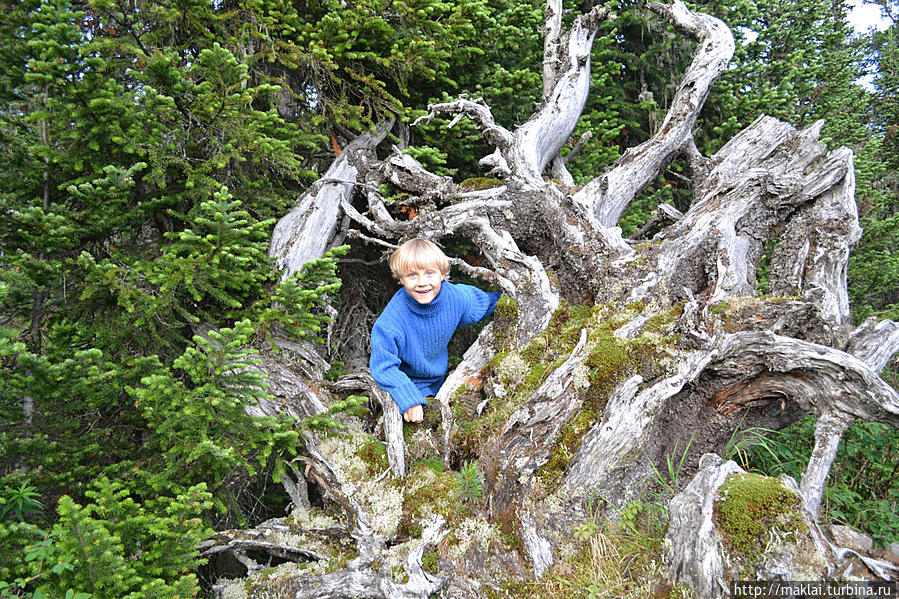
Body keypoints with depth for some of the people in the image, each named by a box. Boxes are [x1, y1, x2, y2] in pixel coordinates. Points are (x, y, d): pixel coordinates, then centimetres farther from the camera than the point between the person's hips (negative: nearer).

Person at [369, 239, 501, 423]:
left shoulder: (454, 296, -21)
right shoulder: (390, 322, -36)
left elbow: (481, 301, 3)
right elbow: (383, 368, -29)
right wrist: (409, 400, -37)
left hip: (439, 381, 4)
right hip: (406, 386, -4)